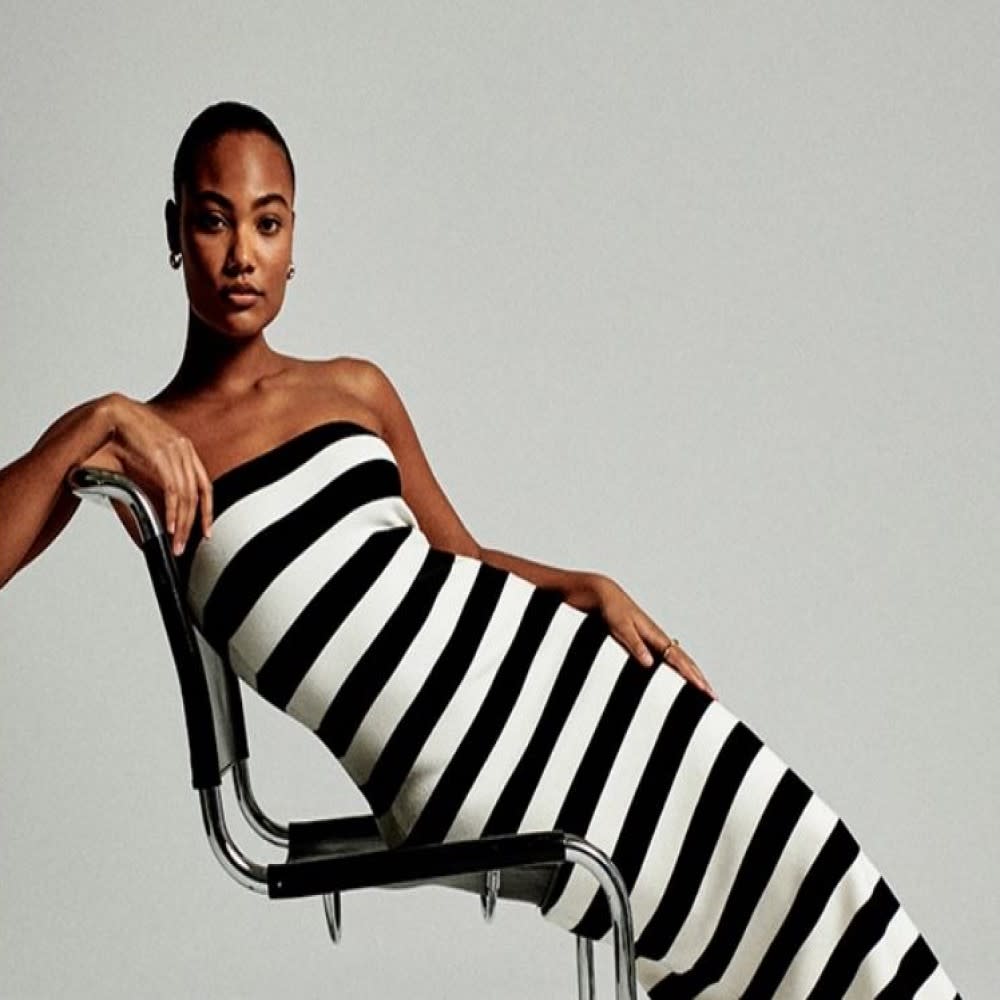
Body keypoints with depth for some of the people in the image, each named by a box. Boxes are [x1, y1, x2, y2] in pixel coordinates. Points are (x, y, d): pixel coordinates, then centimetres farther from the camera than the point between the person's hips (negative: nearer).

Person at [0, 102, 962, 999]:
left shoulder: (355, 390, 13)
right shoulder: (138, 447, 0)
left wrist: (593, 589, 5)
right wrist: (91, 424, -23)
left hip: (522, 649, 5)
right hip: (451, 771, -5)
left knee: (772, 823, 1)